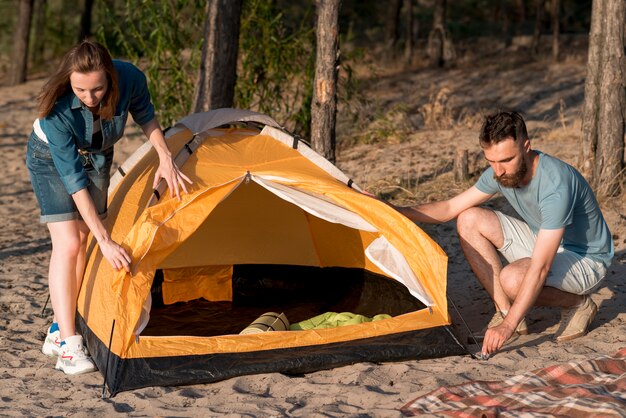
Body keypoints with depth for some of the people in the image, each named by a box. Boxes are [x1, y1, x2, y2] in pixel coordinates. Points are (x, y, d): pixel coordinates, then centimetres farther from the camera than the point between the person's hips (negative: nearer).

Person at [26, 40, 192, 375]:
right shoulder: (57, 110, -40)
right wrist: (105, 240, -40)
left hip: (96, 157, 4)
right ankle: (67, 346, -15)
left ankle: (58, 332, 18)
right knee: (67, 243, -16)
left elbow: (145, 117, -6)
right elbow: (73, 179, -38)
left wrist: (165, 156, -19)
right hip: (51, 159, -4)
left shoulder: (130, 78, -31)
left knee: (83, 242, 5)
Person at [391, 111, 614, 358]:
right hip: (543, 242, 8)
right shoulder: (500, 172, -11)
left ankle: (577, 304, -6)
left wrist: (508, 326, -41)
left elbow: (540, 268, -38)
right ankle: (505, 310, -5)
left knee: (513, 278, -35)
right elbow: (451, 208, 1)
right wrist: (396, 212, -12)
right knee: (469, 221, -9)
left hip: (586, 259, -8)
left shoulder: (556, 185, -35)